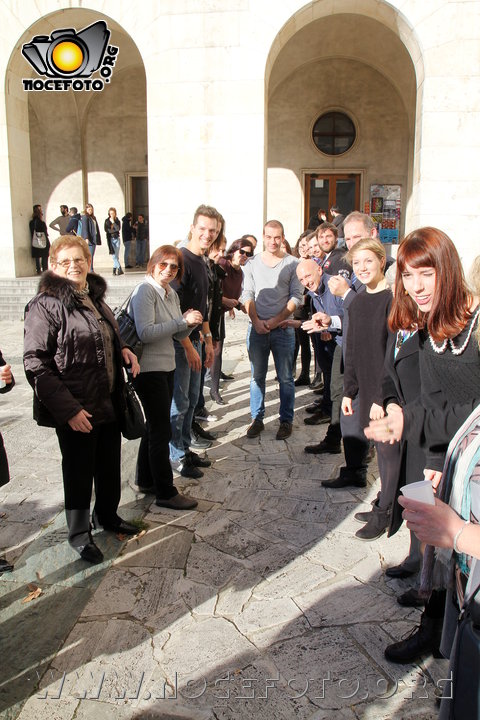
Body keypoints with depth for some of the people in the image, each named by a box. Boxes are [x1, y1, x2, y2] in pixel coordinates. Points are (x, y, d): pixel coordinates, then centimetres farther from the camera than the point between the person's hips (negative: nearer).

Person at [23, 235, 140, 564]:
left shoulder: (95, 298, 10)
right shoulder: (45, 305, -15)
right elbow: (36, 364, -19)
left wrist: (124, 350, 4)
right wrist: (68, 409, -22)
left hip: (109, 403, 7)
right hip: (76, 411, -7)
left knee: (110, 466, 20)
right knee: (79, 473, 9)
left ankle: (108, 515, 44)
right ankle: (79, 534, 30)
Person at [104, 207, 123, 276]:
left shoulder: (117, 221, 8)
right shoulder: (107, 221, 7)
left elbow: (118, 229, -8)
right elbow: (106, 229, -3)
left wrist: (113, 222, -12)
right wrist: (114, 230, -8)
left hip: (116, 239, 1)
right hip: (110, 239, -1)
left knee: (116, 255, -3)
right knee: (114, 255, -9)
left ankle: (115, 269, 2)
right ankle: (119, 269, -8)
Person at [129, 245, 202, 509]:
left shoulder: (172, 294, 12)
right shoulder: (145, 290, -14)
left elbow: (178, 335, 13)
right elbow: (145, 332, -25)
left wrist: (189, 323, -8)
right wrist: (182, 321, -24)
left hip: (166, 367, 9)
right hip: (148, 369, -9)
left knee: (154, 426, 18)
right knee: (161, 431, -3)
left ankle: (146, 480, 32)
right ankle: (165, 493, 8)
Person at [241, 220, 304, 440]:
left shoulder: (292, 263, 2)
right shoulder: (252, 263, 8)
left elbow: (296, 297, -2)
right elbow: (247, 295, 5)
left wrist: (276, 320, -11)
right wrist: (256, 321, -8)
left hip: (283, 328, -2)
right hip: (257, 328, 2)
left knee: (285, 378, 3)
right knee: (257, 377, 8)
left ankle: (286, 421, 14)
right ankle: (257, 419, 18)